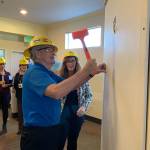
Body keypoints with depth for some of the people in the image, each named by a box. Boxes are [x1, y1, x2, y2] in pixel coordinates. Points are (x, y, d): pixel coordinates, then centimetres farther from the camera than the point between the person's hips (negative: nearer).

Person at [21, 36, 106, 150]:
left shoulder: (48, 73, 11)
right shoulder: (35, 72, -21)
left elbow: (70, 86, 7)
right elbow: (56, 92, -39)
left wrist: (91, 73, -5)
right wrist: (85, 71, -33)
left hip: (53, 129, 9)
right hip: (38, 133, -9)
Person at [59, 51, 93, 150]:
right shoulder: (60, 77, -6)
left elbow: (89, 95, 1)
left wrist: (84, 107, -13)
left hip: (78, 112, 2)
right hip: (64, 111, -1)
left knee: (73, 140, 18)